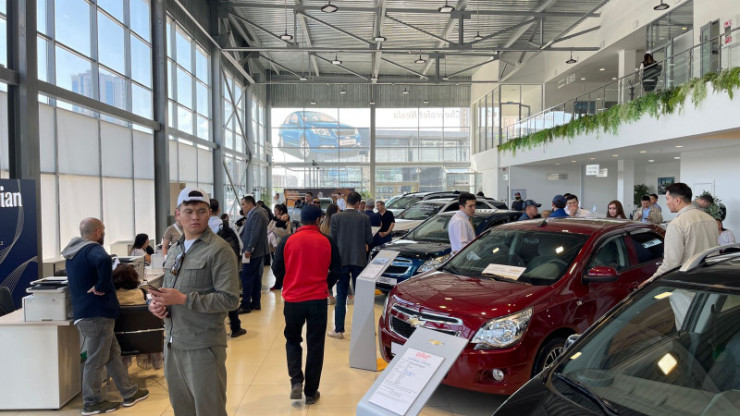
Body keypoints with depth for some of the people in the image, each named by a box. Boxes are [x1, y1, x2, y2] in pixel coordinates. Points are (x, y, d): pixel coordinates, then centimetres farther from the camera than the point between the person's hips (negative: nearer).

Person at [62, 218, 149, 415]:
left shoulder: (74, 252, 16)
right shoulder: (92, 249, -14)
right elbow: (104, 261, -38)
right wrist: (101, 287, -26)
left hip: (84, 312, 10)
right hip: (97, 313, -10)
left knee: (113, 353, 16)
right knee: (96, 359, 3)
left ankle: (129, 393, 23)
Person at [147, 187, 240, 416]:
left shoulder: (219, 250, -13)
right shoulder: (176, 249, 12)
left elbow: (229, 299, -19)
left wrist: (183, 299, -22)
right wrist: (155, 303, -2)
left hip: (202, 346, -7)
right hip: (173, 343, 7)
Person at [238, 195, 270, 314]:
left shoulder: (257, 214, -14)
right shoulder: (254, 214, 16)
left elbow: (255, 233, -22)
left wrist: (248, 249, -22)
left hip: (253, 251, -10)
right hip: (257, 251, 10)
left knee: (246, 277, -7)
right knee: (255, 277, 13)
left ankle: (246, 305, -2)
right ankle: (256, 303, 19)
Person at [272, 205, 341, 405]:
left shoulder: (287, 241, -5)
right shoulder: (328, 242, -5)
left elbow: (277, 270, 0)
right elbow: (336, 271, 1)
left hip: (292, 299, 0)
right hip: (318, 300, 0)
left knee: (292, 340, 21)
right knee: (315, 345, 11)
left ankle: (296, 381, 6)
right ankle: (311, 392, 18)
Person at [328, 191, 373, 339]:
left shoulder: (335, 217, -6)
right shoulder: (364, 218, -5)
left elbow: (332, 239, -5)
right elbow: (369, 240, -2)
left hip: (341, 260, 0)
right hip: (359, 260, 1)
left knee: (341, 296, 6)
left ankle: (339, 330, 10)